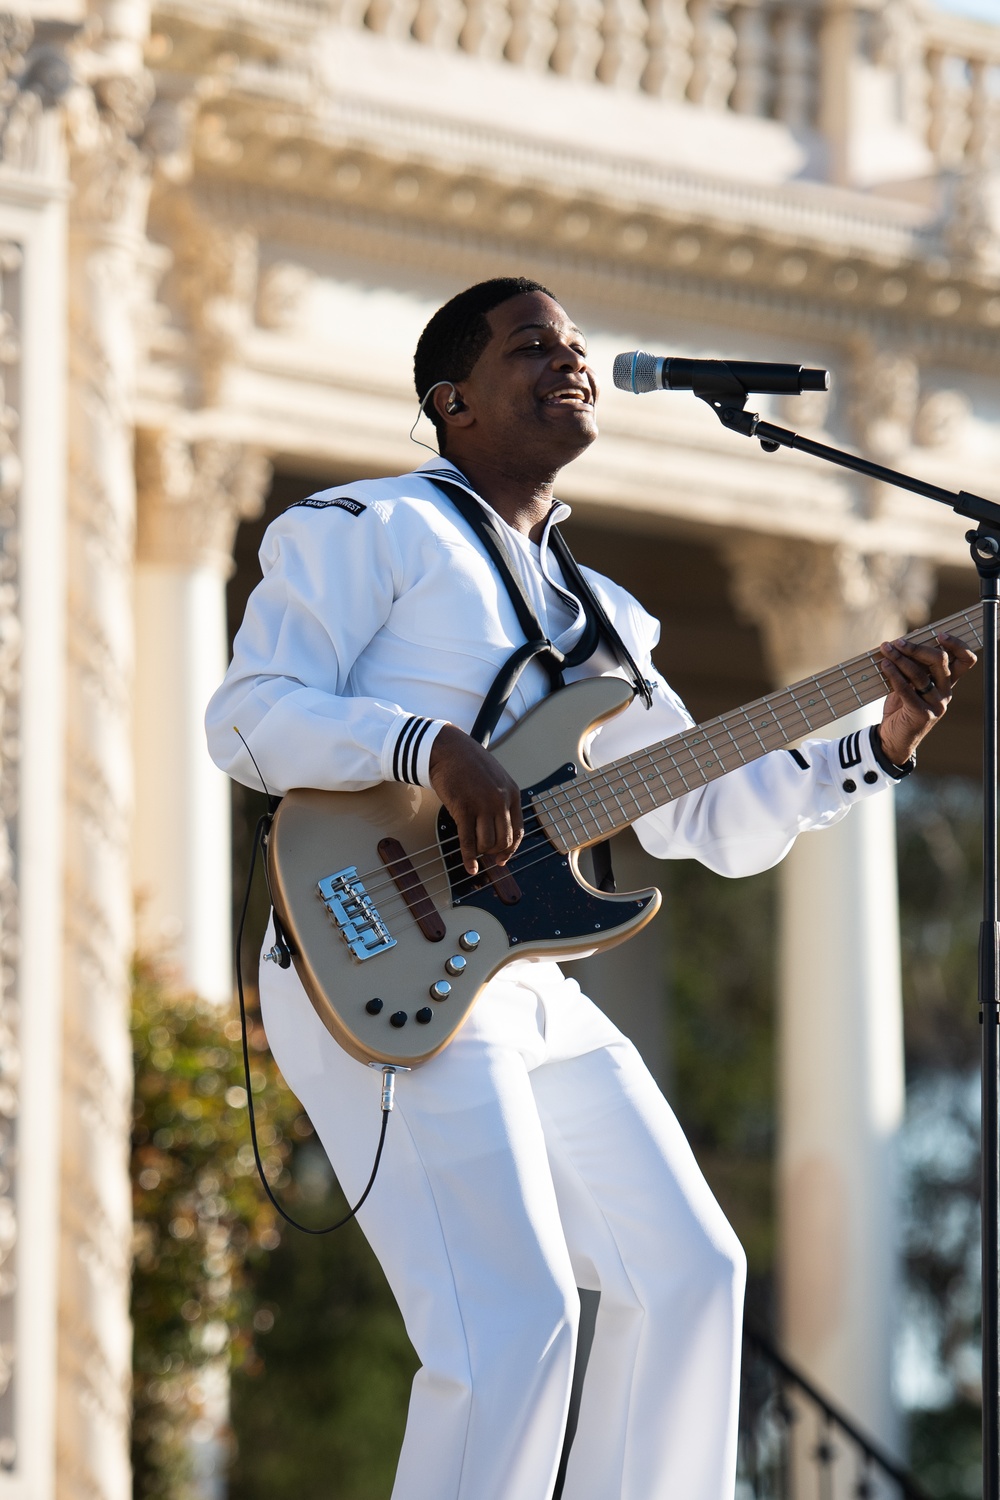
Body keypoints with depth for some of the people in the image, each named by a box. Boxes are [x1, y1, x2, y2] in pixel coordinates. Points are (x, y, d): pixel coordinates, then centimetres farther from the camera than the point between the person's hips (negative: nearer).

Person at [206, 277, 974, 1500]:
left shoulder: (600, 617, 22)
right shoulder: (370, 530, 0)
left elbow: (709, 819, 19)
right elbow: (249, 717, -10)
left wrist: (879, 742, 6)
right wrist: (432, 749, -24)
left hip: (530, 993, 9)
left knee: (690, 1274, 6)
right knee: (516, 1320, -19)